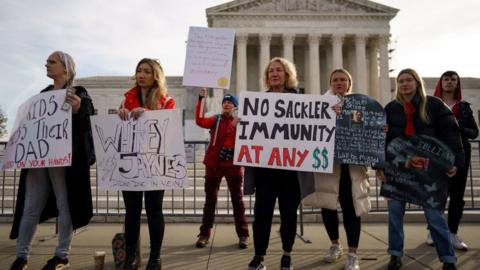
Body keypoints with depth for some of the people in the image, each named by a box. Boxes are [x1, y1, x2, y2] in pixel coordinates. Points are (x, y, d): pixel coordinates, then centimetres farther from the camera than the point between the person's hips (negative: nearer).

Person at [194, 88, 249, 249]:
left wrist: (238, 125, -19)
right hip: (213, 164, 1)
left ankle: (243, 234, 12)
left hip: (233, 165, 0)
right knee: (210, 199, 6)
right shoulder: (215, 120, 6)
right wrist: (201, 99, -19)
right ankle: (204, 234, 14)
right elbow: (200, 121, -15)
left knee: (237, 199, 5)